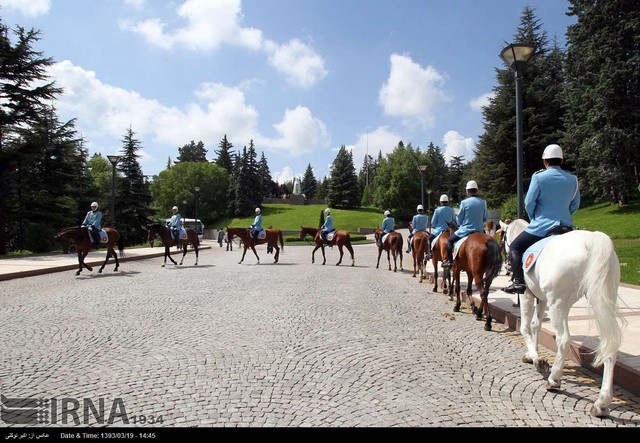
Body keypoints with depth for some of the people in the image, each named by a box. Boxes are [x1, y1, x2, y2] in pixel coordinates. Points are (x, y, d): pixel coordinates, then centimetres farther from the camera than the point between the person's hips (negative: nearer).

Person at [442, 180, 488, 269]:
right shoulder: (483, 202, -1)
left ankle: (449, 261, 6)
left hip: (466, 230, -4)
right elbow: (485, 218, 8)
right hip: (479, 231, 4)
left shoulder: (464, 202, -11)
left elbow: (459, 219, -3)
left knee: (450, 240, 14)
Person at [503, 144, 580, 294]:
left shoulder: (538, 177, -10)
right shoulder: (573, 179, 5)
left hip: (542, 226, -5)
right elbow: (575, 205, 10)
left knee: (514, 248, 6)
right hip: (566, 226, 5)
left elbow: (529, 203, -8)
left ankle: (519, 282, -8)